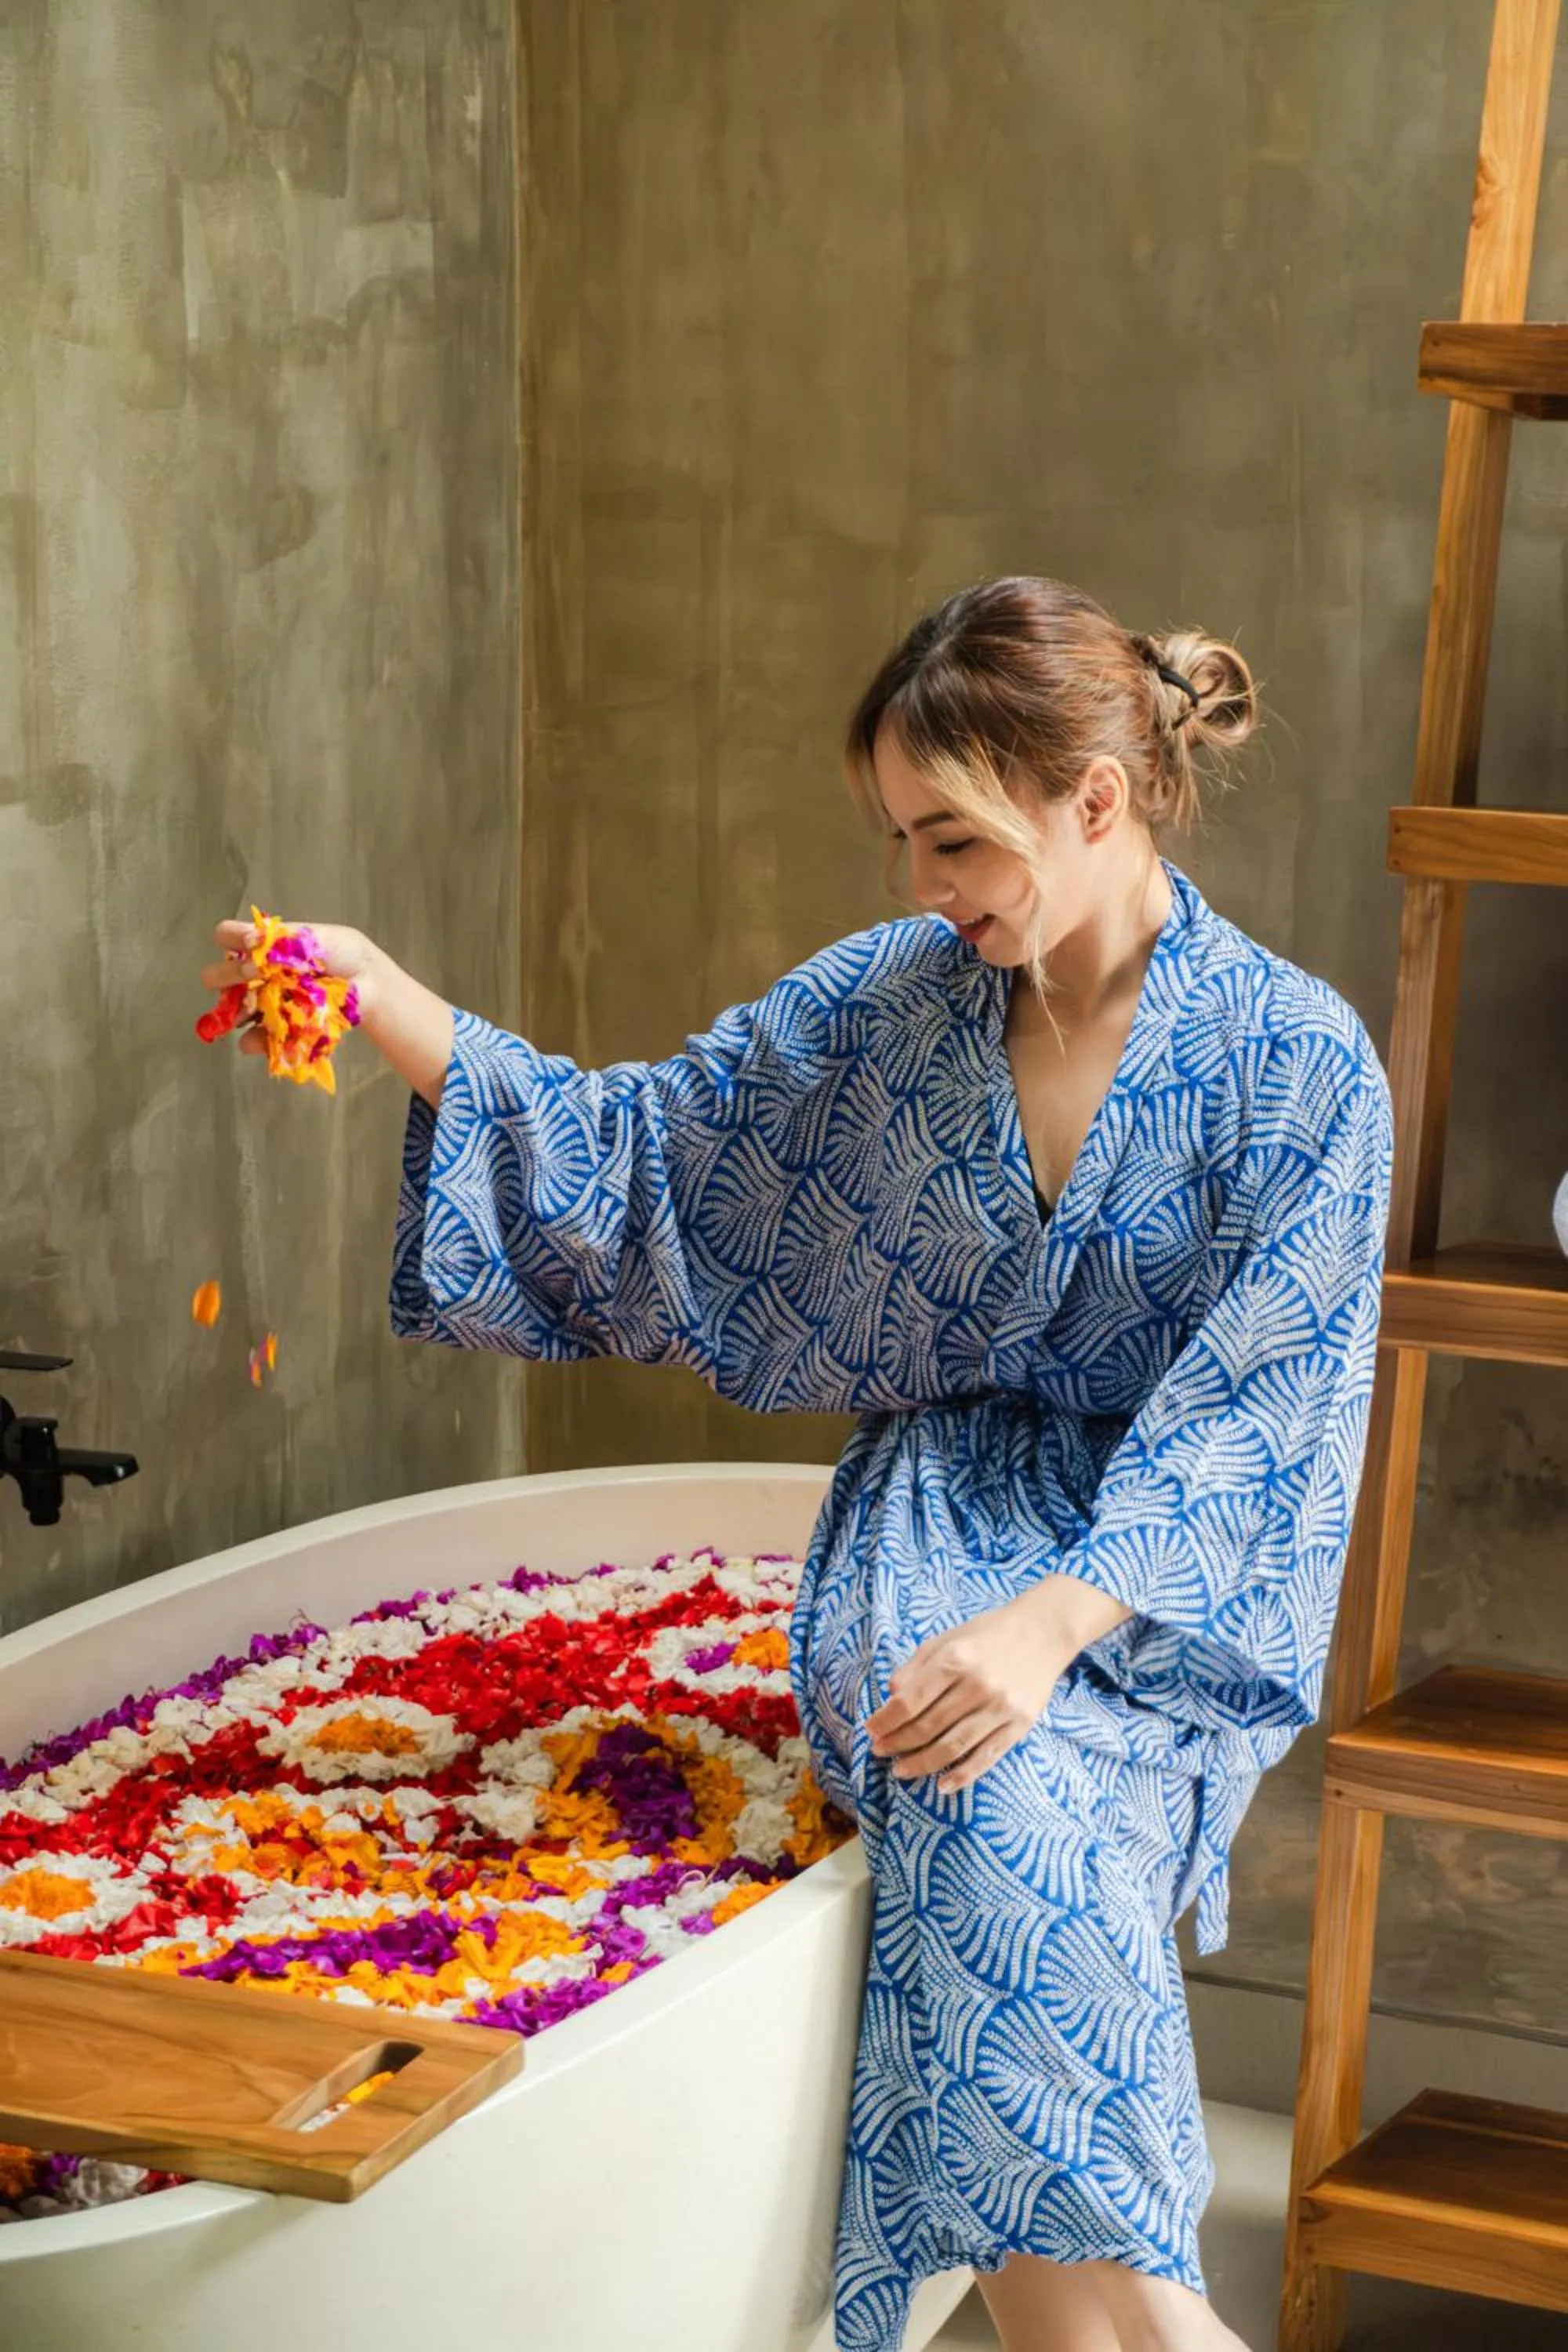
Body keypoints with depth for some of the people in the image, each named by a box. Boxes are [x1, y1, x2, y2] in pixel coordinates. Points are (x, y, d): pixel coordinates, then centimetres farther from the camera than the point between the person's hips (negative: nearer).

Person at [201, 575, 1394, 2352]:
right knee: (998, 1809, -32)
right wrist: (382, 1001, -5)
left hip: (1170, 1584, -2)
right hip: (936, 1525, 2)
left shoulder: (1299, 1060, -7)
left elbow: (1256, 1411, -13)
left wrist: (1051, 1621, -27)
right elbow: (633, 1155, 8)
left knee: (1004, 1808, -35)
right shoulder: (889, 1004, 4)